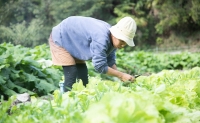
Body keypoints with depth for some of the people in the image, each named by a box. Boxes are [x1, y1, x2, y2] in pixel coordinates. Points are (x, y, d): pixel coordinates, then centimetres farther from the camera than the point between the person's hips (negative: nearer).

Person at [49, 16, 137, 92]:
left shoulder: (112, 38, -9)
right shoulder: (101, 39, -39)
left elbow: (110, 60, -1)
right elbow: (100, 66, -36)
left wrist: (120, 77, -15)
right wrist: (121, 75, -31)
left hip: (74, 42, 9)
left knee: (83, 73, 5)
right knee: (71, 74, -16)